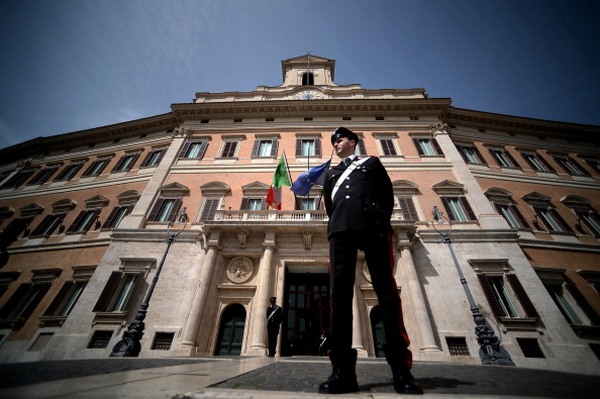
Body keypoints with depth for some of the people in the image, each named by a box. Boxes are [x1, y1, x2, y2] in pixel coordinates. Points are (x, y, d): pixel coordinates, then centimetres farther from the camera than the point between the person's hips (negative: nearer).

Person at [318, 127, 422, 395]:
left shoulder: (372, 162, 26)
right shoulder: (331, 174, 33)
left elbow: (387, 193, 15)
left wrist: (382, 222, 2)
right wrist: (339, 224, 8)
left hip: (373, 226, -2)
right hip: (341, 229, 3)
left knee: (386, 291, -6)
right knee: (340, 293, -8)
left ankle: (401, 369, 1)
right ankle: (343, 371, -6)